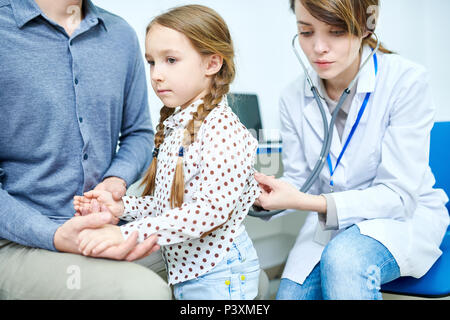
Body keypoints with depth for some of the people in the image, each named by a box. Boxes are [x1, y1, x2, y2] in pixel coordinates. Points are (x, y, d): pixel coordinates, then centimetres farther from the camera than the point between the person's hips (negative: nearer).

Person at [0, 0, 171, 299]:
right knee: (144, 289, -28)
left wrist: (117, 180, -6)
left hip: (104, 226, 6)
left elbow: (139, 132, 16)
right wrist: (54, 237, -25)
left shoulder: (121, 35, 7)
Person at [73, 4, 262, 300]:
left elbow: (211, 209, -29)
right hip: (185, 271, 8)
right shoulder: (175, 127, 7)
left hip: (219, 275, -8)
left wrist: (128, 234, -31)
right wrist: (120, 206, -4)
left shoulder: (222, 128, -20)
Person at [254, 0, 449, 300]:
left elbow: (399, 196, -20)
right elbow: (297, 181, -1)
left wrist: (307, 202, -31)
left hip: (405, 215, -4)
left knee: (343, 259, -34)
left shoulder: (406, 81, -19)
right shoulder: (294, 98, -5)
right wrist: (262, 195, -25)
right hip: (329, 223, 4)